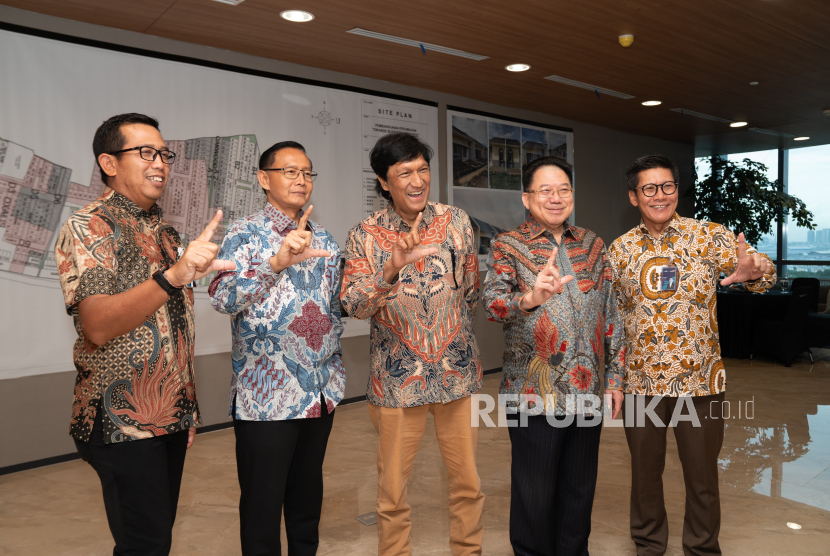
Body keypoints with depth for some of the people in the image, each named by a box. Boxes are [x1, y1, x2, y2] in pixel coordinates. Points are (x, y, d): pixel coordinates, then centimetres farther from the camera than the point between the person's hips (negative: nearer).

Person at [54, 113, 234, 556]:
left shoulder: (165, 232, 13)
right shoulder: (87, 229, -12)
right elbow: (98, 326, -27)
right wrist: (173, 275, -39)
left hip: (171, 413, 8)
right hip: (124, 420, -7)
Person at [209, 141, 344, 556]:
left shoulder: (323, 239, 11)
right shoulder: (246, 234, -6)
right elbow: (223, 297, -22)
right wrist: (277, 261, -35)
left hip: (321, 391, 5)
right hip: (266, 394, -5)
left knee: (308, 491, 18)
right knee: (263, 499, 6)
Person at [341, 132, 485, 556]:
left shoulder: (456, 222, 0)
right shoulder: (365, 235, -6)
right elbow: (354, 306, -17)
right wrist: (391, 269, -33)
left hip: (458, 373, 2)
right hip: (397, 378, -2)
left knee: (467, 483, 14)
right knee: (392, 489, 11)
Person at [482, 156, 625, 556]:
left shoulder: (591, 245, 10)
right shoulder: (509, 246, -4)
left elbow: (610, 315, 12)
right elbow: (492, 304, -21)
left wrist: (614, 378, 8)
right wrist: (529, 299, -42)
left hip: (588, 389, 4)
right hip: (535, 393, -4)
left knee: (580, 487, 17)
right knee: (535, 492, 7)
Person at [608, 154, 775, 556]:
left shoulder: (709, 236, -4)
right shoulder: (620, 249, 2)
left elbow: (763, 272, -15)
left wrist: (755, 271, -39)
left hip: (700, 380, -1)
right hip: (641, 382, 2)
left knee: (702, 475, 12)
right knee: (645, 472, 15)